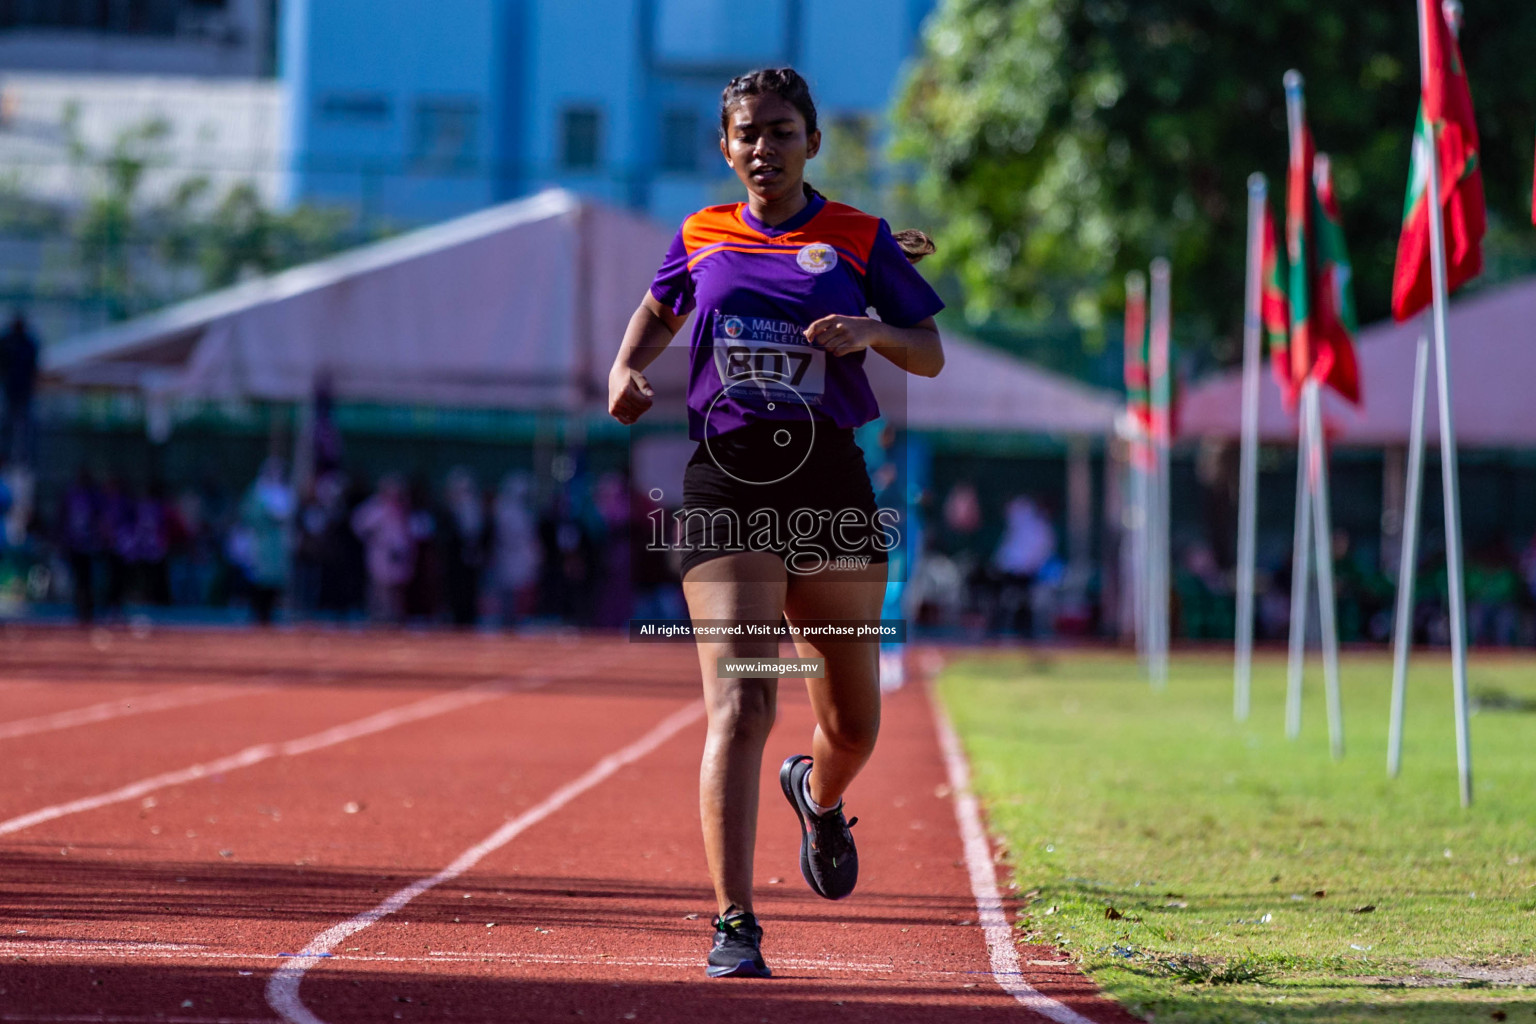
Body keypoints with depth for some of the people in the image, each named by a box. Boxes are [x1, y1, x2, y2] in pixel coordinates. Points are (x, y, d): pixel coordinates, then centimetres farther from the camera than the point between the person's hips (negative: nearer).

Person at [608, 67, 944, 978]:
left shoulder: (859, 239, 5)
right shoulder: (701, 239, 8)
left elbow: (931, 357, 7)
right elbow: (658, 313, 28)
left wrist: (872, 332, -14)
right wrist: (627, 370, 7)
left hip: (830, 488, 1)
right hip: (726, 483, -1)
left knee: (852, 724, 12)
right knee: (740, 701, -17)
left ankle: (819, 798, 50)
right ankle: (734, 926, -20)